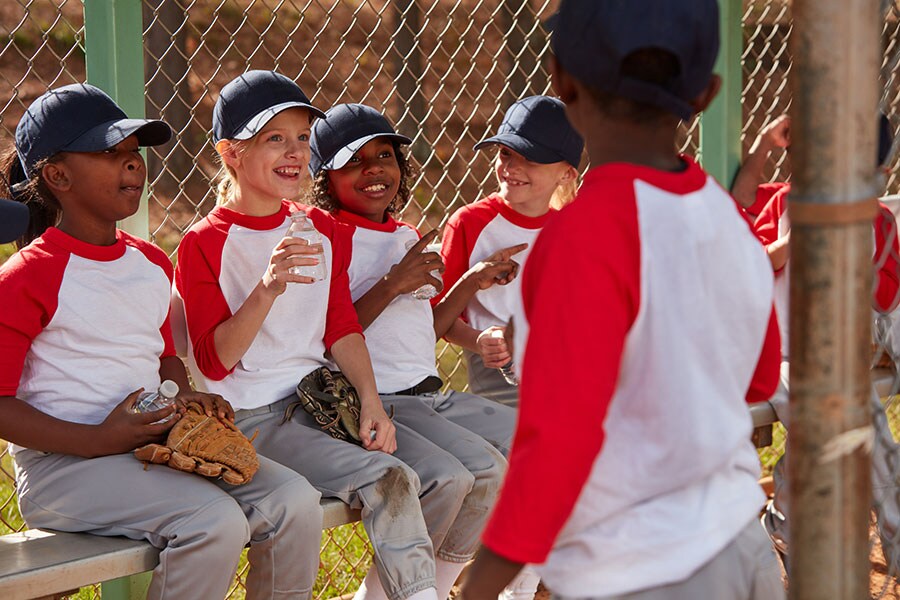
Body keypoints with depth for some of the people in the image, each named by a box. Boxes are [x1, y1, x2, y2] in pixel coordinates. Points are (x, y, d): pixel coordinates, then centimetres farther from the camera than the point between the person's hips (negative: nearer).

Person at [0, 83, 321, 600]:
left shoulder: (153, 263, 15)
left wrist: (188, 399, 4)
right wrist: (99, 440, -20)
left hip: (156, 445, 7)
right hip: (64, 463, -7)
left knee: (293, 500, -11)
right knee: (213, 521, -29)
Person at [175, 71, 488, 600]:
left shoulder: (324, 230, 13)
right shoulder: (205, 245, -6)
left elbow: (342, 327, 15)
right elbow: (214, 361, -11)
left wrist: (371, 402, -1)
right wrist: (268, 289, -25)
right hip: (254, 418, -7)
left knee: (450, 480, -10)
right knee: (389, 480, -28)